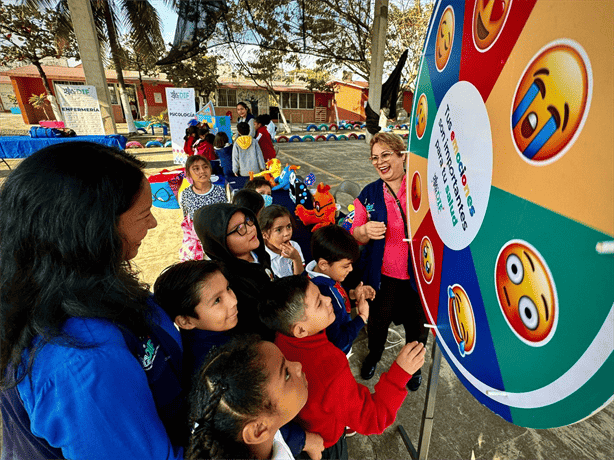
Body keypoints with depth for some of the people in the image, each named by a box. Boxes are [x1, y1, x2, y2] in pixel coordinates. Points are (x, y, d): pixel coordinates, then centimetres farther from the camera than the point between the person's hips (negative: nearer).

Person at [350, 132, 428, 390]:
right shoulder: (369, 194, -1)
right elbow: (355, 235, -1)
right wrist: (365, 231, -24)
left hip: (418, 273, -1)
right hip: (382, 274, 1)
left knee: (417, 323, 17)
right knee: (378, 320, 18)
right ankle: (373, 356, 51)